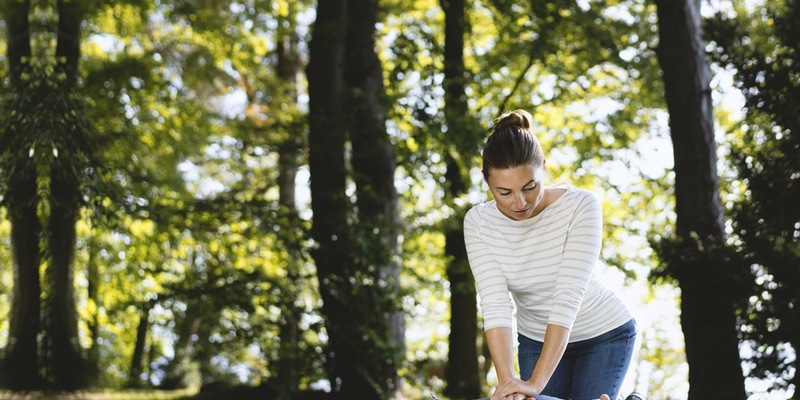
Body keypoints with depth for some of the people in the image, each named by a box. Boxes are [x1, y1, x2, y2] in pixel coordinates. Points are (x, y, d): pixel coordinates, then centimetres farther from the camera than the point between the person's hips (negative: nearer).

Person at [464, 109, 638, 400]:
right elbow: (495, 305, -27)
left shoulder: (581, 207, -29)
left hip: (604, 335, -3)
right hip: (537, 341, 3)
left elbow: (568, 298, -35)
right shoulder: (478, 223, -19)